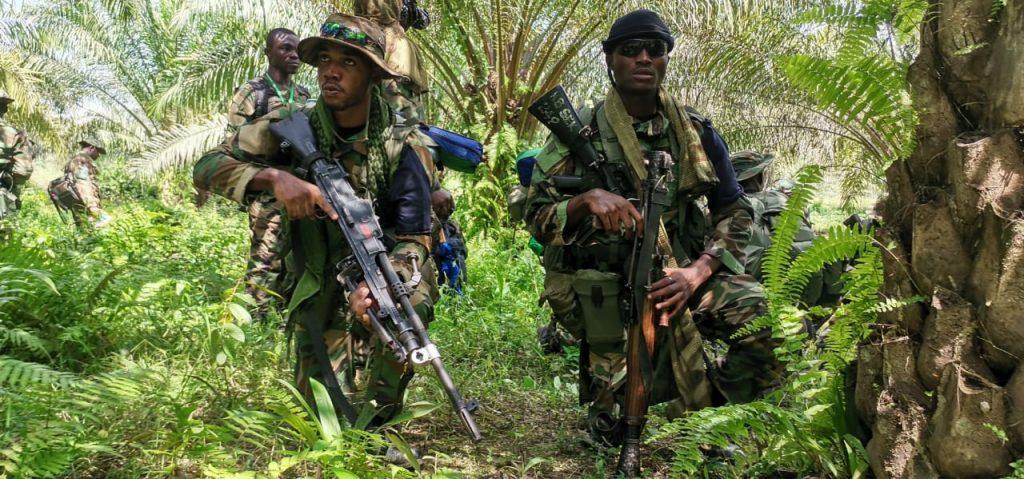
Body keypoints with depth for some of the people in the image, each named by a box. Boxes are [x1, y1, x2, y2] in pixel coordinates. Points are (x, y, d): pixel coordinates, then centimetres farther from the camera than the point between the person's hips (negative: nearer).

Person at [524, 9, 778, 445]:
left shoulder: (697, 133, 4)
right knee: (617, 427, -11)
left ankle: (705, 403, 9)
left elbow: (733, 211, 6)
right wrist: (587, 199, -29)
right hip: (606, 290, -3)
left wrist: (698, 271, -12)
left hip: (681, 274, 3)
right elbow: (537, 218, -7)